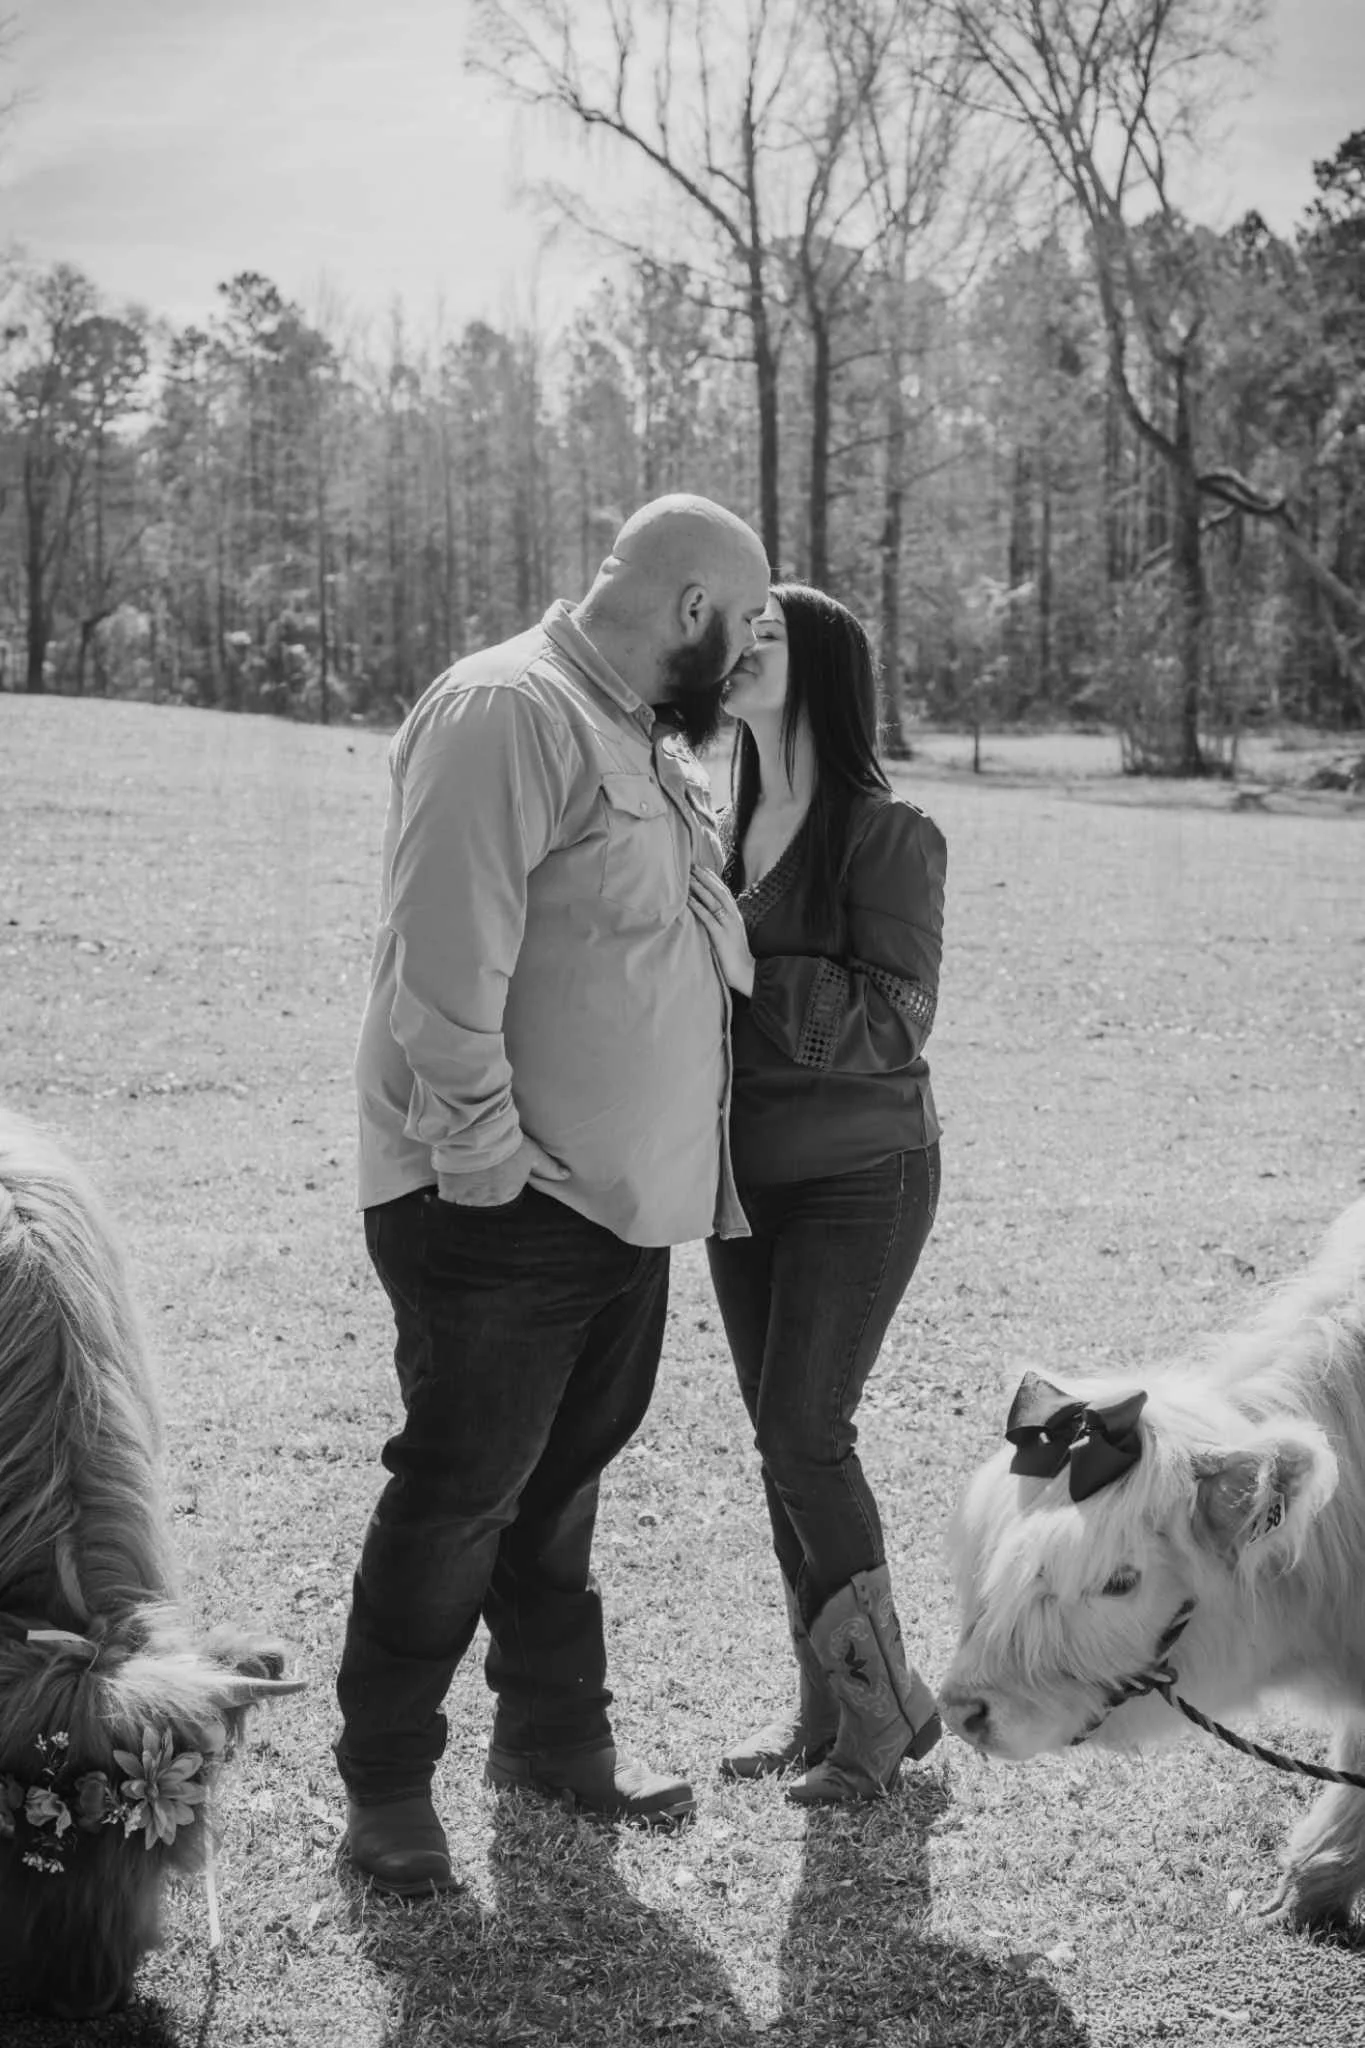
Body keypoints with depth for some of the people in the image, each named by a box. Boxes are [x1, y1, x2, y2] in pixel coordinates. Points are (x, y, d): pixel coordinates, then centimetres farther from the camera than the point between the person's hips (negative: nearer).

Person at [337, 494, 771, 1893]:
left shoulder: (648, 737, 14)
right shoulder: (508, 713, -17)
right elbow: (445, 956, -24)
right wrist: (482, 1147, -23)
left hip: (622, 1194, 9)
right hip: (501, 1204, -9)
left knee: (562, 1474, 19)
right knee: (460, 1490, 1)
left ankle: (553, 1730, 34)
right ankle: (385, 1778, 17)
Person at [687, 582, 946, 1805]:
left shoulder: (889, 836, -13)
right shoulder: (721, 830, 6)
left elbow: (898, 1019, -19)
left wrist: (754, 971, -27)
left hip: (859, 1177, -7)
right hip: (744, 1174, 7)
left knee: (806, 1434, -9)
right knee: (782, 1440, 10)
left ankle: (885, 1703, 8)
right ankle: (828, 1704, 21)